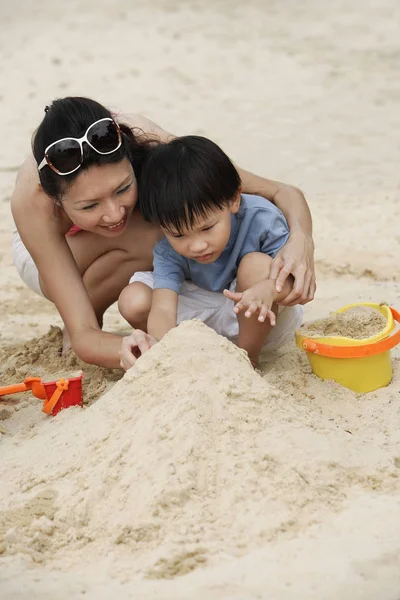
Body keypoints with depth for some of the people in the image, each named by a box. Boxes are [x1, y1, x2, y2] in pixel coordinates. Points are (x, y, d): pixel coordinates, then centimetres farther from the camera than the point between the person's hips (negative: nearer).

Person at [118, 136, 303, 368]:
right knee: (133, 300, -19)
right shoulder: (168, 250, -21)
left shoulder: (261, 219, -27)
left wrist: (270, 290, -50)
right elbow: (163, 309, -33)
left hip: (265, 320, -2)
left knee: (257, 264, -34)